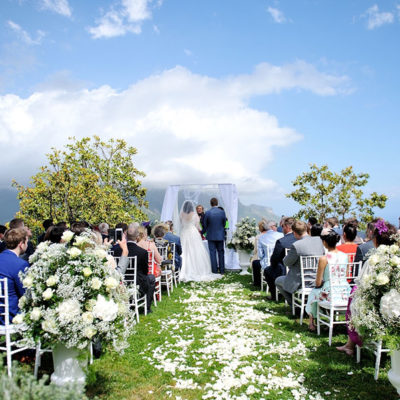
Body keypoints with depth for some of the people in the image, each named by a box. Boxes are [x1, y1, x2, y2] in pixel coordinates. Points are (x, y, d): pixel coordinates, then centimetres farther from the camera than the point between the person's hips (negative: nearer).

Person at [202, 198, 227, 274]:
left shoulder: (207, 213, -10)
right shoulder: (222, 212, -6)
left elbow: (205, 225, -1)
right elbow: (224, 223, 3)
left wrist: (203, 232, 18)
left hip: (211, 235, -2)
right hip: (220, 236, 2)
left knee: (212, 253, 4)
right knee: (221, 252, 11)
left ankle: (214, 270, 6)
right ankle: (222, 270, 13)